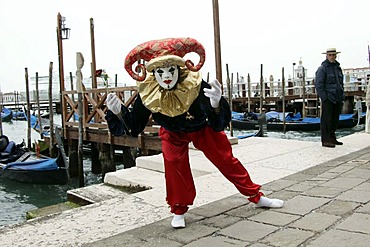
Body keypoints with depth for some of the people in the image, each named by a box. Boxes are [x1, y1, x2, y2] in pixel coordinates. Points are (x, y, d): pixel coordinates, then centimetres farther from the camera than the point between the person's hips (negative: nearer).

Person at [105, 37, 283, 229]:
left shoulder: (196, 86, -37)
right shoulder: (148, 94, -29)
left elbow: (219, 124, -36)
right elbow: (133, 128, -19)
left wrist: (216, 104, -58)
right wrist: (118, 112, -37)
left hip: (202, 128, -1)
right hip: (173, 133, 1)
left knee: (226, 160, 3)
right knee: (173, 163, -18)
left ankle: (256, 196, 22)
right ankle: (179, 211, 5)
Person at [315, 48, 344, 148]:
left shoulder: (338, 67, 17)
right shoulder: (322, 68, -6)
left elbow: (341, 83, 23)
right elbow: (318, 85, -11)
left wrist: (342, 97, 15)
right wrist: (324, 98, -16)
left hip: (337, 99, 7)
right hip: (328, 99, -7)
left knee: (335, 120, 11)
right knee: (326, 120, -5)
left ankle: (332, 138, 21)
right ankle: (325, 140, -1)